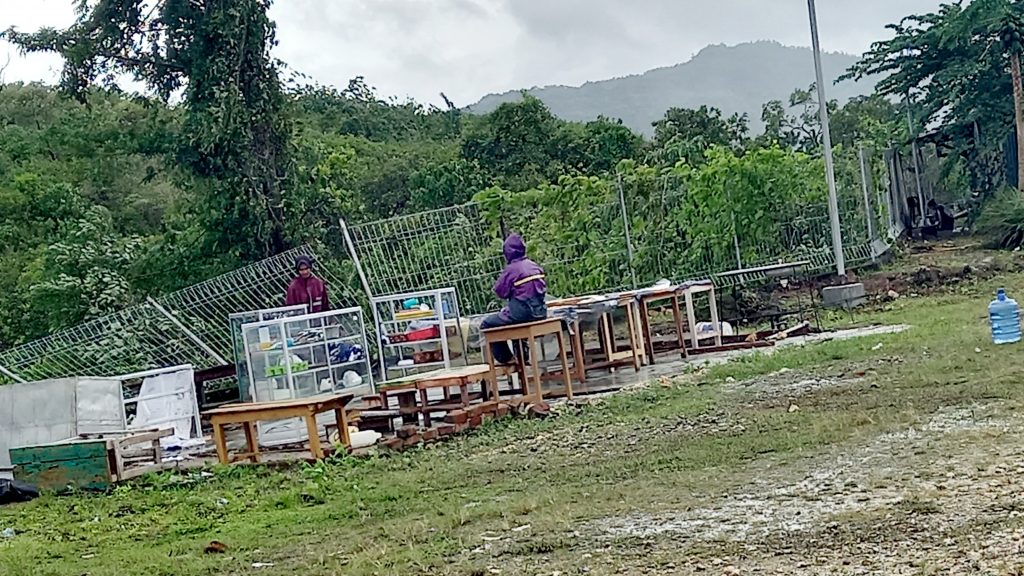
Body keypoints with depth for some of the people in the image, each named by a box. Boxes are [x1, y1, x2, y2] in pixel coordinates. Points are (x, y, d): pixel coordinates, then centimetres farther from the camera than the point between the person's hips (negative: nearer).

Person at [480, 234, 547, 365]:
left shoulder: (511, 269, -13)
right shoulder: (534, 266, 7)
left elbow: (500, 292, -6)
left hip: (522, 313, -8)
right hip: (540, 312, 8)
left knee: (487, 324, 9)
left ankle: (503, 358, 12)